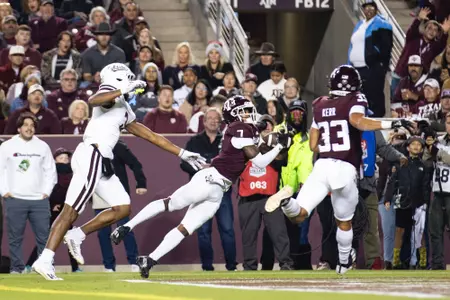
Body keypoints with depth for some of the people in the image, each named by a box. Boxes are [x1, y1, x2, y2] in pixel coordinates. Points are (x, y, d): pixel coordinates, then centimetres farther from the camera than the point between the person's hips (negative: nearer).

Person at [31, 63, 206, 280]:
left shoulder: (125, 110, 25)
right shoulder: (111, 96, -1)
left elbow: (151, 136, 29)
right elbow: (93, 101, -26)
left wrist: (183, 154, 29)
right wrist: (124, 90, -24)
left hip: (102, 163, 9)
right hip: (91, 156, -9)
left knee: (122, 208, 7)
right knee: (71, 211, -12)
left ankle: (77, 236, 8)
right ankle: (45, 260, -14)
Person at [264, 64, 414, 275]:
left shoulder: (320, 106, 15)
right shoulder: (355, 102, 1)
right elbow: (357, 121, -22)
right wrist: (391, 124, -23)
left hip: (322, 165, 2)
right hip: (345, 169, -2)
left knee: (298, 215, -4)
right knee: (344, 222, 19)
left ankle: (287, 201, -36)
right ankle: (344, 262, 36)